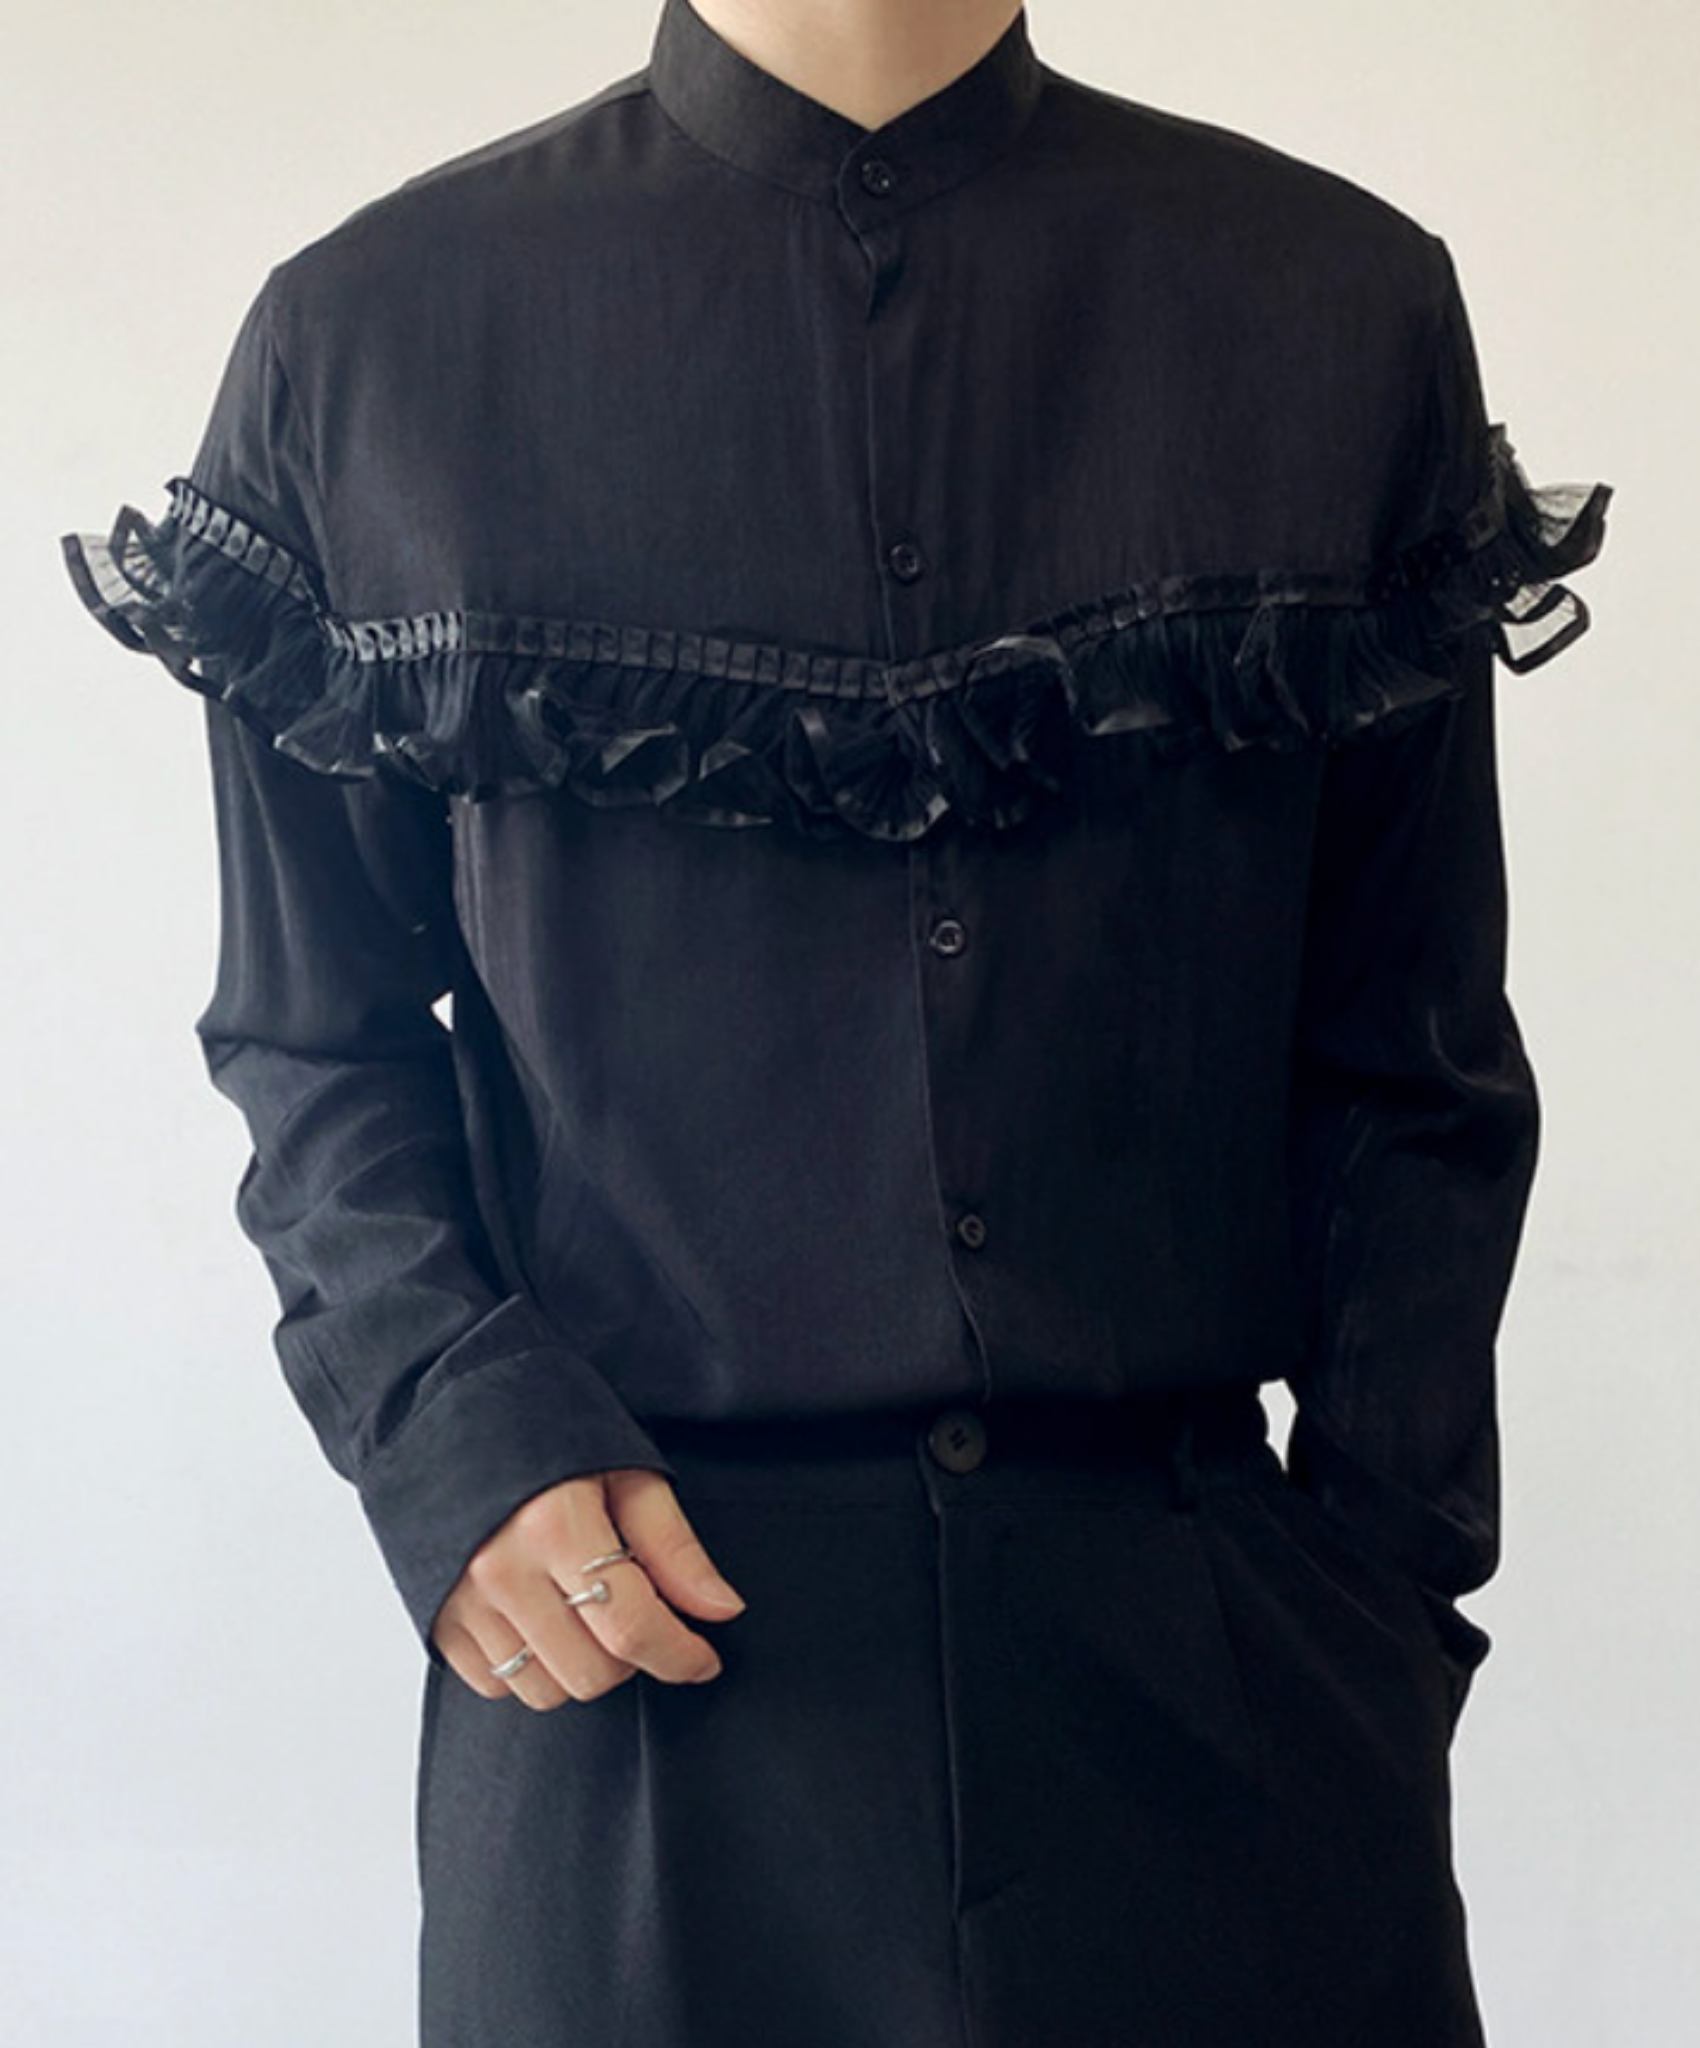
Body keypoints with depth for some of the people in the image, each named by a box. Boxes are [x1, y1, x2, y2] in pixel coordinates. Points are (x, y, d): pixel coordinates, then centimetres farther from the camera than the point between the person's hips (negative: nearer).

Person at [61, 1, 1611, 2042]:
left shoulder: (1342, 307, 5)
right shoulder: (368, 337, 2)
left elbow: (1413, 1055, 6)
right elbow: (315, 1034, 7)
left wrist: (1379, 1600, 1)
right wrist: (448, 1433, -9)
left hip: (1210, 1655, 1)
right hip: (628, 1659, 0)